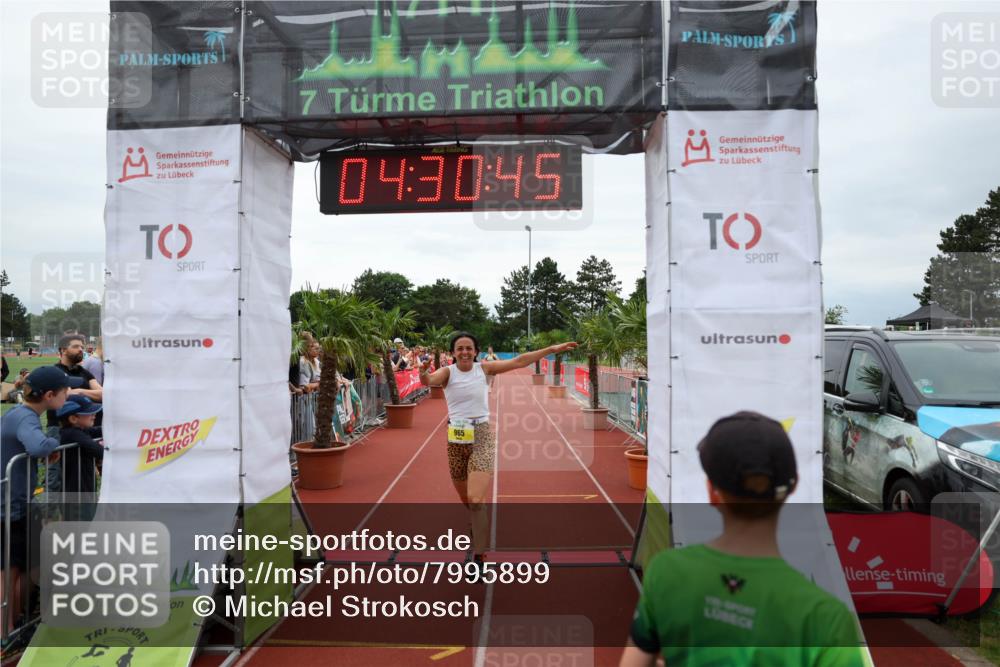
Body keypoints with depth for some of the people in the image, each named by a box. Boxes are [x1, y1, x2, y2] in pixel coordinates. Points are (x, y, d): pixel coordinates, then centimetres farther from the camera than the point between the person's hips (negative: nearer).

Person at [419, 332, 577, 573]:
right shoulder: (447, 372, -4)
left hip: (482, 437, -1)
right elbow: (428, 381, -25)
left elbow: (518, 361, -1)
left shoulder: (484, 368, -1)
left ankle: (479, 557, -3)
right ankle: (478, 533, 43)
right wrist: (424, 373, -49)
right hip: (456, 439, 1)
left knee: (475, 500, -15)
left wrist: (551, 349, -3)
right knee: (466, 500, 14)